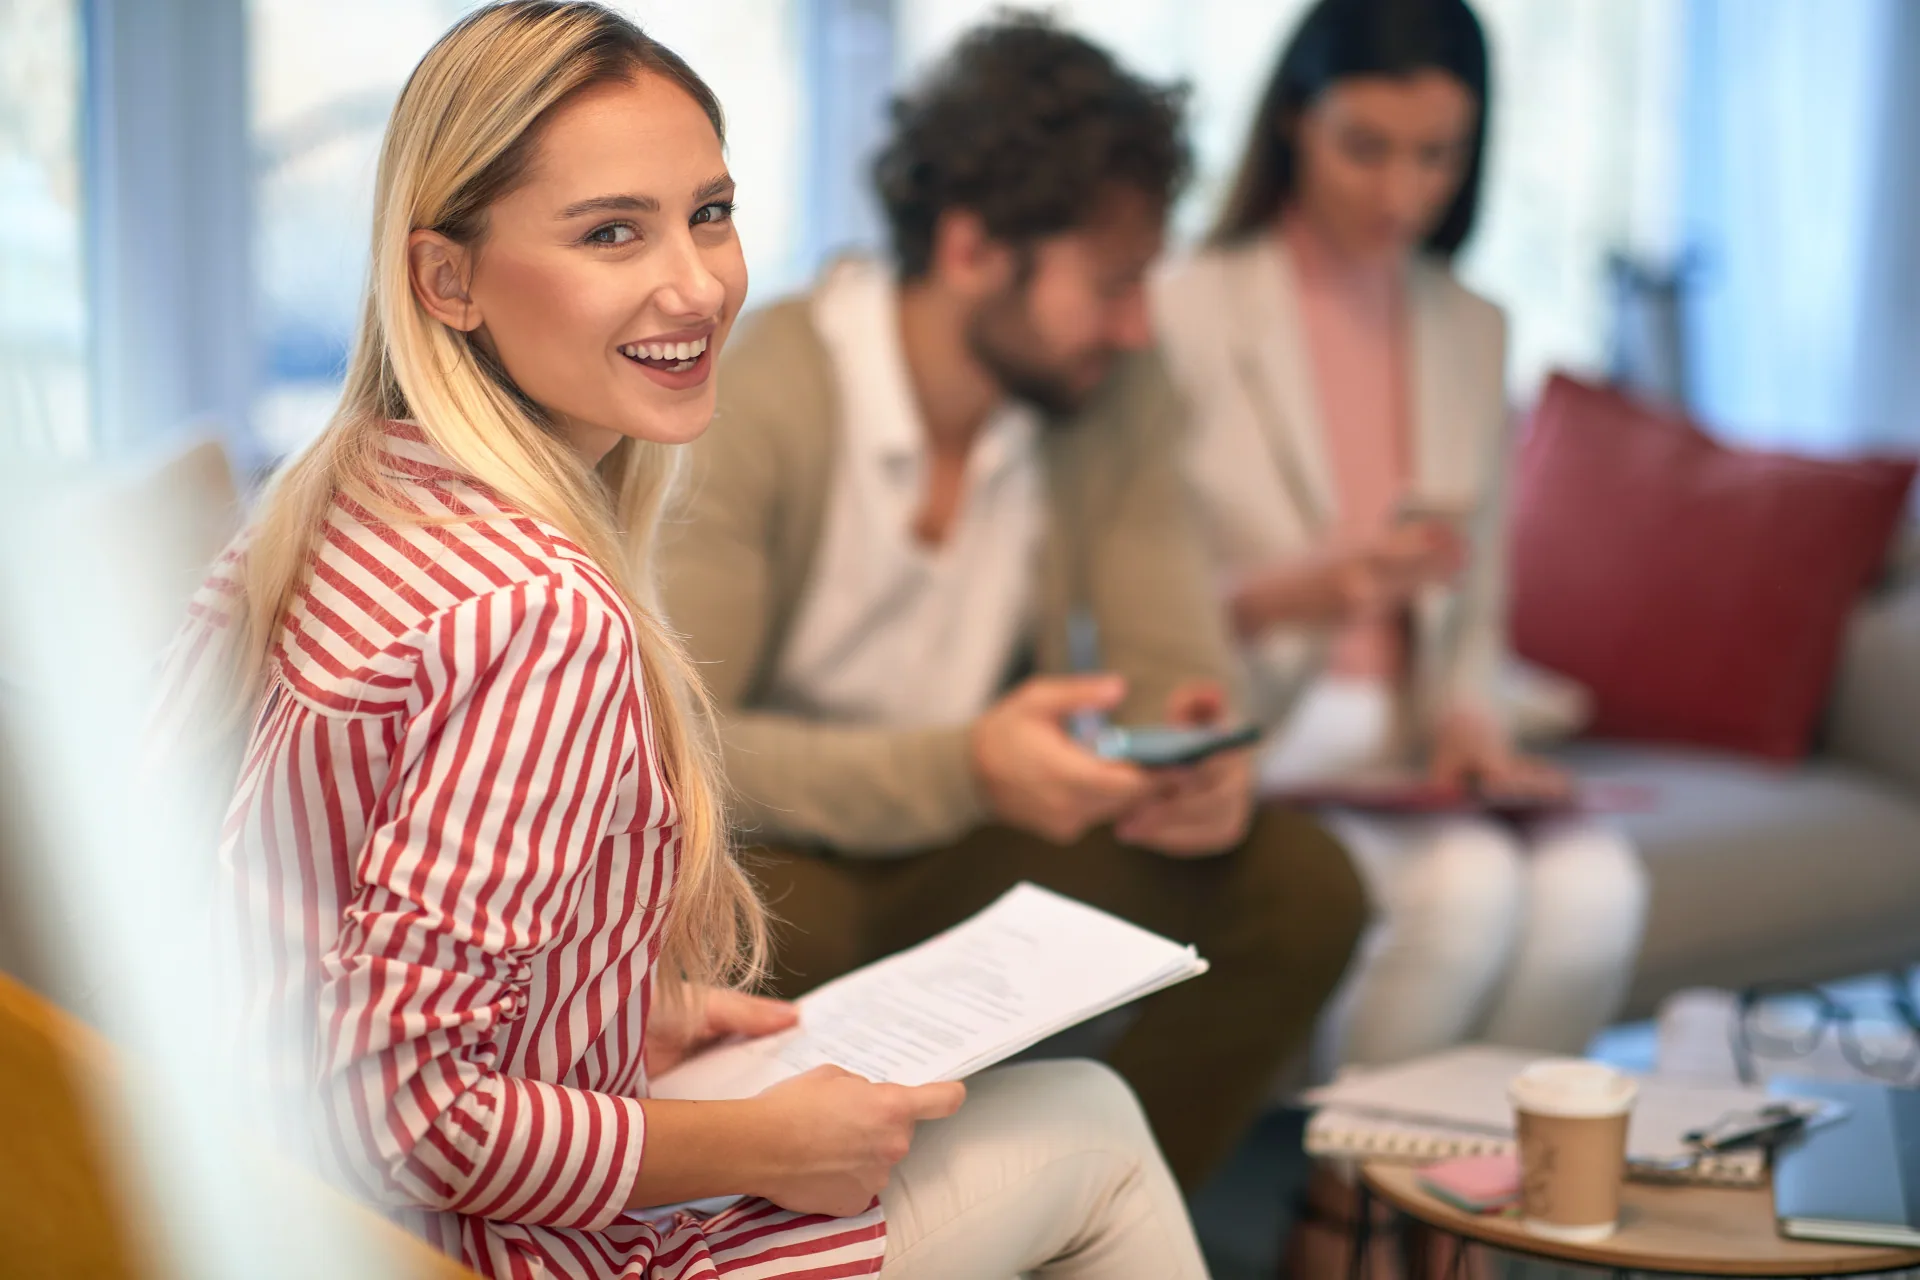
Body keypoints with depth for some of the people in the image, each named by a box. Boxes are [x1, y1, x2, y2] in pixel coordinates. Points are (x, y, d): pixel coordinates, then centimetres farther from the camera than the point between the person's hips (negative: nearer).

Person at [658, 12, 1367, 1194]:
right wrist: (963, 767, -40)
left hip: (980, 845, 5)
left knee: (1300, 886, -14)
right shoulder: (756, 398, -22)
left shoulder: (1115, 389, -4)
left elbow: (1175, 660, -2)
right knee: (762, 924, -39)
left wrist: (1201, 756, -28)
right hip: (771, 849, -5)